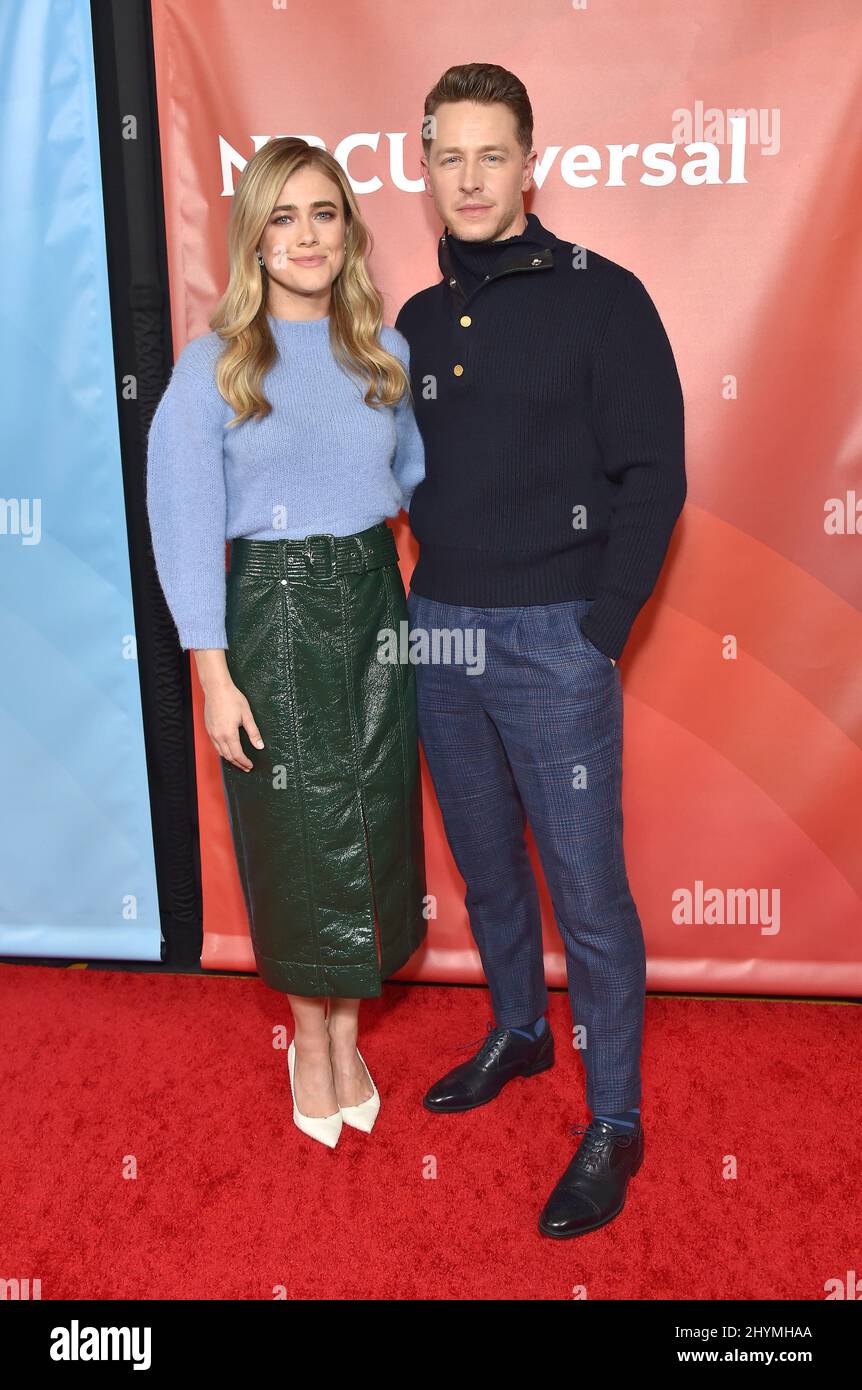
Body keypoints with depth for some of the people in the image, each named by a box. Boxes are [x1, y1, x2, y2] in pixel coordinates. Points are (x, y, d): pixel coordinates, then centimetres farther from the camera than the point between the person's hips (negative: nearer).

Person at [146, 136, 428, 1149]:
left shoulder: (385, 353, 6)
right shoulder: (211, 366, -5)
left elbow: (419, 477, 16)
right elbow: (186, 527, -9)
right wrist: (214, 674, -13)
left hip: (373, 604, 4)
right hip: (272, 611, -3)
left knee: (375, 825, 10)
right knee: (299, 834, 6)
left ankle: (348, 1033, 32)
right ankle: (309, 1037, 31)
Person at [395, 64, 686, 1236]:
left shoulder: (601, 296, -4)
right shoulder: (418, 322, 11)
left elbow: (652, 478, -8)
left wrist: (599, 632, -12)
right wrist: (415, 611, 4)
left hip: (554, 639, -5)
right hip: (438, 630, 6)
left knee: (587, 890, 0)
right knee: (485, 865, 18)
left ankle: (615, 1124, 17)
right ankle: (519, 1033, 40)